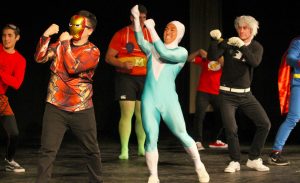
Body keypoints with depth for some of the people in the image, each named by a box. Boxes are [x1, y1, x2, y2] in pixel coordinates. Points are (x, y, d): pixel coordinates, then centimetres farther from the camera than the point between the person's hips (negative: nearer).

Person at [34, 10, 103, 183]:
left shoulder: (93, 52, -5)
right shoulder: (60, 44, 8)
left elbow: (73, 68, -20)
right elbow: (40, 58, -3)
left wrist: (65, 43, -13)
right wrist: (46, 35, -14)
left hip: (81, 110, -1)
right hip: (55, 107, 1)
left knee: (92, 150, 12)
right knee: (48, 151, -5)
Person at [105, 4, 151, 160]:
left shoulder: (150, 35, 8)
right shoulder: (121, 34, -4)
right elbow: (109, 57, -5)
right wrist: (123, 64, -21)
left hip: (145, 78, 4)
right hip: (125, 78, -4)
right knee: (127, 114, -10)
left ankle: (141, 148, 19)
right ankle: (124, 150, -9)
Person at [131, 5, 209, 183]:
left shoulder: (182, 52, 1)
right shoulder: (152, 48, 12)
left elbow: (164, 53, -16)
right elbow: (140, 40, -6)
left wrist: (151, 28, -17)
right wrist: (136, 18, -18)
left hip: (169, 100, -2)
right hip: (149, 99, 2)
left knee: (182, 135, -2)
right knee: (151, 138, -5)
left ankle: (199, 166, 17)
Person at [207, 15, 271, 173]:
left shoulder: (256, 47, 0)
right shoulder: (228, 43, -3)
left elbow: (255, 62, -22)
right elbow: (212, 57, -15)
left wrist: (242, 46, -34)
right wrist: (214, 40, -30)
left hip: (245, 94, 2)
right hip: (227, 95, -2)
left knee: (264, 124, -5)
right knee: (231, 129, -11)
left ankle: (253, 159, 9)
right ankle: (235, 162, 10)